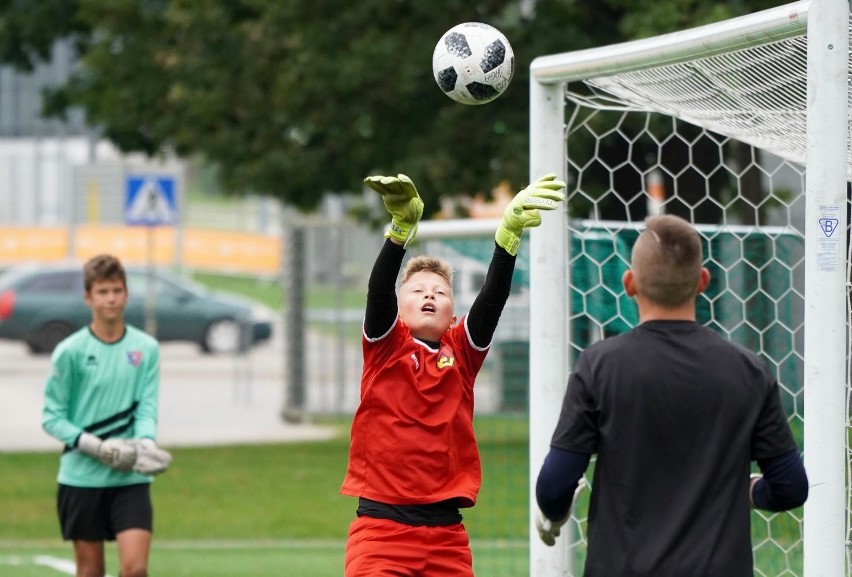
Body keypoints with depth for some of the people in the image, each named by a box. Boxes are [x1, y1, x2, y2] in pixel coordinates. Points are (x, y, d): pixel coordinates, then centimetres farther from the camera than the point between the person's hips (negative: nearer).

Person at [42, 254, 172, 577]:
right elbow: (52, 417, -3)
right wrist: (96, 447, -16)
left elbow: (147, 408, -1)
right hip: (81, 477, -1)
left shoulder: (146, 348, 2)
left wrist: (145, 445, -23)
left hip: (131, 478, 1)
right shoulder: (70, 352, -4)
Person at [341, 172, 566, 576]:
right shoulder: (384, 344, 4)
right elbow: (378, 290, -14)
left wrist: (509, 232, -21)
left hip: (446, 533, 3)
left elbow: (492, 299, -5)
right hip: (382, 525, -3)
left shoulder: (462, 352, 9)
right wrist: (402, 225, -30)